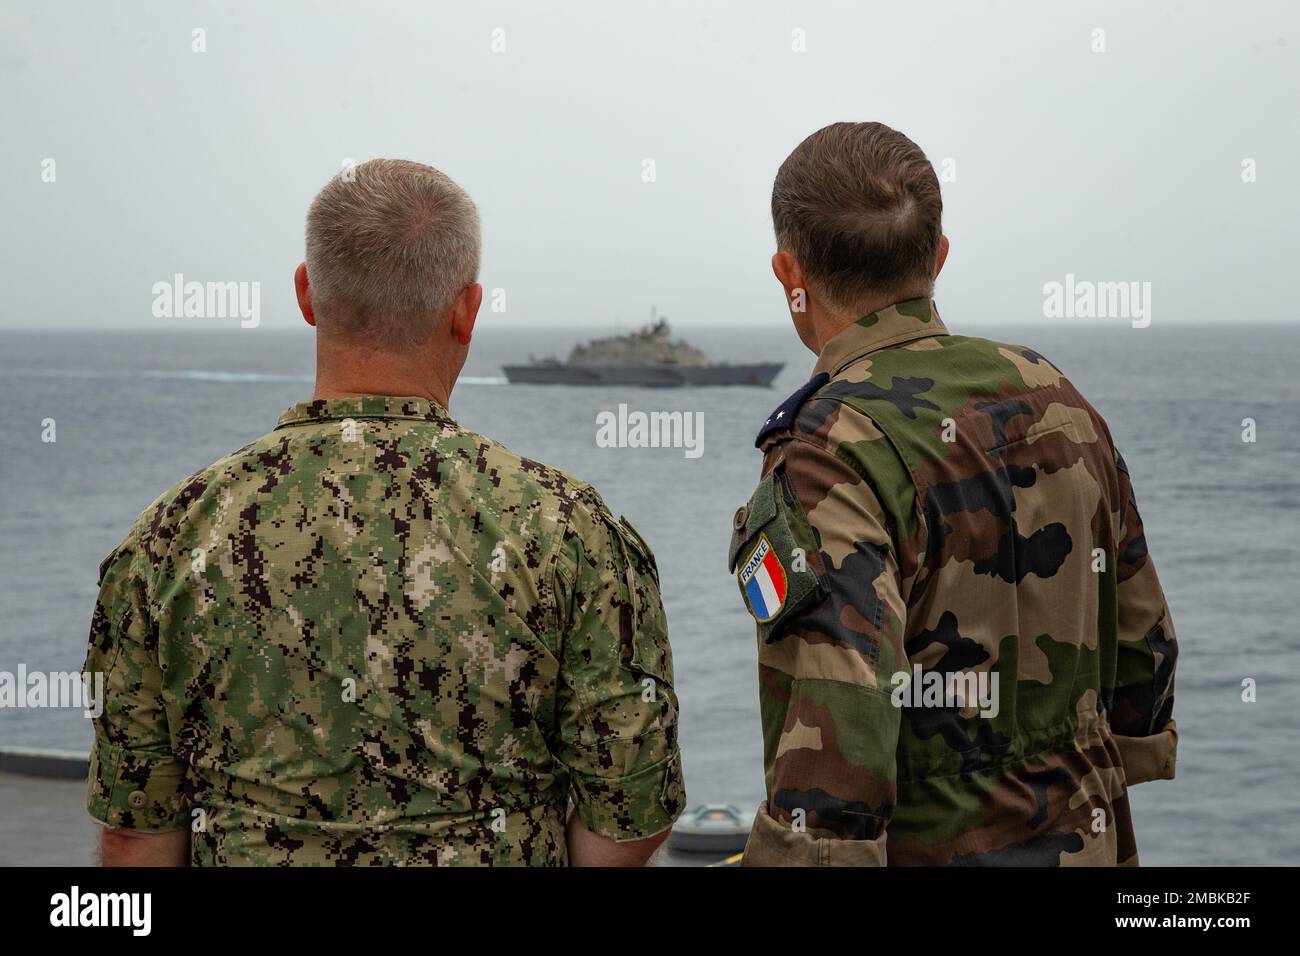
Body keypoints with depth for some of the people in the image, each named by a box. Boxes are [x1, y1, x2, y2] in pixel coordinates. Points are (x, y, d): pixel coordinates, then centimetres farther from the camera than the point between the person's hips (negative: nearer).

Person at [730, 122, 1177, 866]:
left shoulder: (833, 457, -19)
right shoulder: (1057, 401, 4)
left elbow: (840, 739, -28)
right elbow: (1142, 650, 12)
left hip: (925, 848, -7)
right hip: (1080, 843, 7)